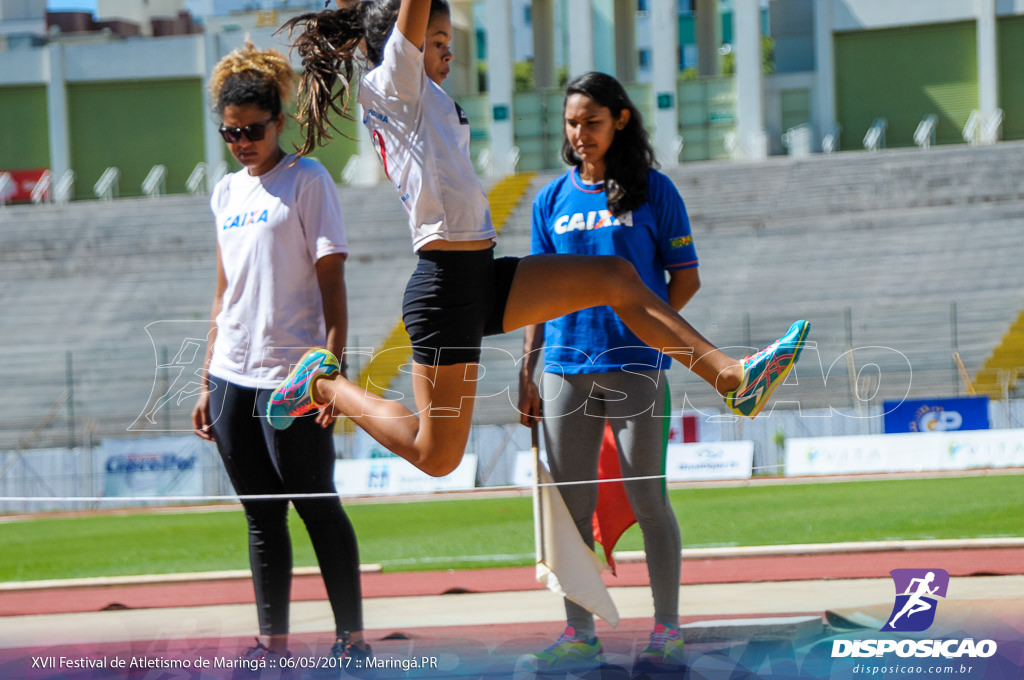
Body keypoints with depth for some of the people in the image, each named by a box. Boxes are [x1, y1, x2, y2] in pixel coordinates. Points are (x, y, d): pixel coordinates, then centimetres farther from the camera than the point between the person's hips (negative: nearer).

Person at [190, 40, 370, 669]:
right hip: (232, 377, 6)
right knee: (262, 517, 7)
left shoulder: (307, 180, -3)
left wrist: (332, 369, -15)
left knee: (318, 506, -4)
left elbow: (331, 280, -7)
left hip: (291, 376, -6)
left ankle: (352, 636, 2)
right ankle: (273, 641, 9)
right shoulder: (227, 192, 15)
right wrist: (208, 384, 16)